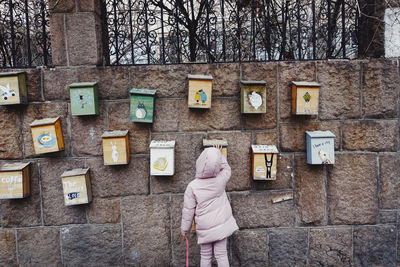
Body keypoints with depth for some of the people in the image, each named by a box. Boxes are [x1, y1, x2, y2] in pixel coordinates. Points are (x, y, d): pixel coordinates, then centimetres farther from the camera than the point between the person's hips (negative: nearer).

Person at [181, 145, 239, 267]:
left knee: (205, 255, 13)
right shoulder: (220, 180, -12)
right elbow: (226, 169, 13)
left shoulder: (192, 186, -15)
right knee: (221, 254, 7)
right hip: (221, 224, 1)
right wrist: (219, 155, 21)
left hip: (204, 228, -1)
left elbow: (188, 210, -8)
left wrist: (184, 228, 5)